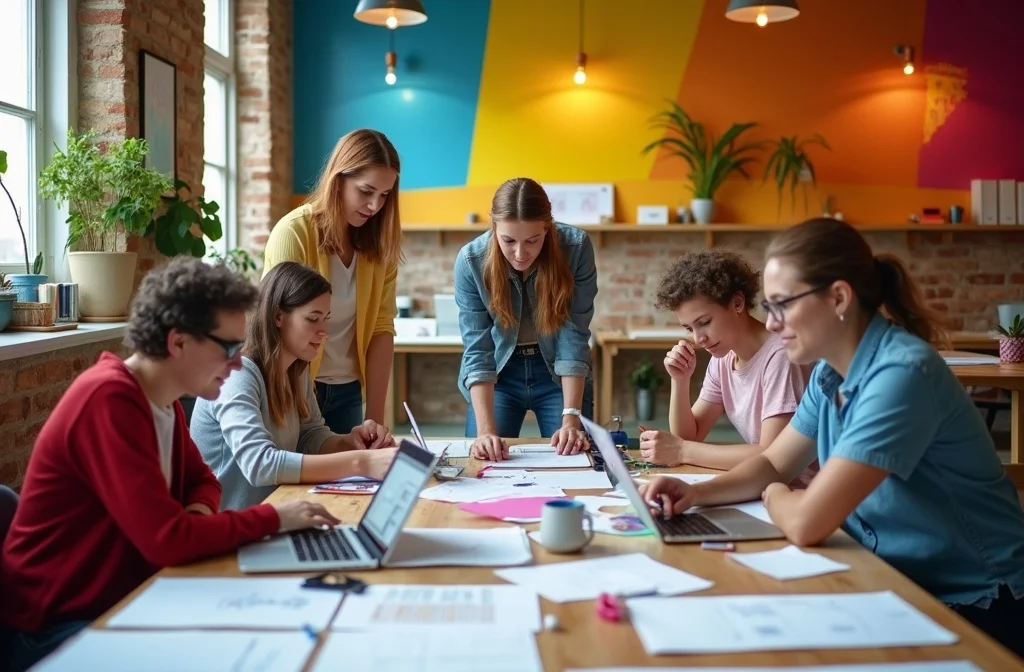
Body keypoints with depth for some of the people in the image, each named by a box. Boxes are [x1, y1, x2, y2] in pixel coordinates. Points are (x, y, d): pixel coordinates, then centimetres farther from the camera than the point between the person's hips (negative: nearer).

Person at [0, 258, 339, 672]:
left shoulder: (164, 400, 3)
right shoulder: (109, 400, -25)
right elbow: (168, 539, -29)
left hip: (123, 602, 8)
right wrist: (273, 518, -17)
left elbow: (202, 480, 17)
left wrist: (198, 513, -6)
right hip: (57, 626, -8)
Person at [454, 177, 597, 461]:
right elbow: (477, 350, -22)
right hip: (500, 375, 0)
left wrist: (571, 418, -28)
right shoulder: (471, 260, -22)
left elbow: (574, 337, -21)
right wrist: (485, 430, -32)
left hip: (560, 374, 0)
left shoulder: (577, 248, -22)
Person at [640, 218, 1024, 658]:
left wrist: (774, 496, -8)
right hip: (901, 582, 7)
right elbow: (772, 464, 12)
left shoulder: (900, 373, -27)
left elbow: (806, 523, -31)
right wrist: (696, 493, -6)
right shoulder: (830, 372, 1)